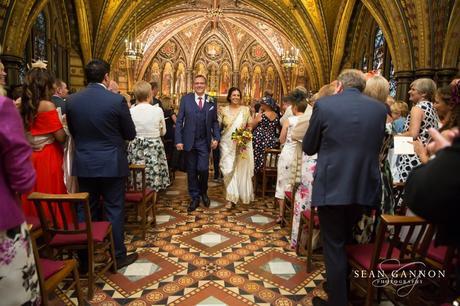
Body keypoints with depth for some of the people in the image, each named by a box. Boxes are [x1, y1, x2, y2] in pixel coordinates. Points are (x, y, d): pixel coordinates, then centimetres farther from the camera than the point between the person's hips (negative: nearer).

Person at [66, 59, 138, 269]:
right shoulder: (117, 100, -13)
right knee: (114, 210, 6)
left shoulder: (72, 100, -1)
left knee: (87, 211, 16)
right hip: (111, 164, -4)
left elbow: (73, 131, 9)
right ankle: (118, 256, 17)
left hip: (83, 164, 4)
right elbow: (130, 134, -5)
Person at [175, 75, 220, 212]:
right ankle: (195, 198, 24)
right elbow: (179, 121, -1)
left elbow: (215, 122, 8)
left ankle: (203, 192, 22)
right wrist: (178, 140, -8)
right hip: (189, 141, 0)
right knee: (191, 171, 8)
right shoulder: (185, 99, 0)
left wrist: (216, 138, -5)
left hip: (204, 142, 0)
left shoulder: (211, 101, 4)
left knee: (203, 169, -8)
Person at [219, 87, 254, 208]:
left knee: (242, 169, 9)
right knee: (229, 169, -5)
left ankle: (243, 194, 27)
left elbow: (250, 126, 7)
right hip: (227, 144, 0)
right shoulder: (224, 110, 3)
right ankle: (231, 197, 1)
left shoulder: (246, 109, 4)